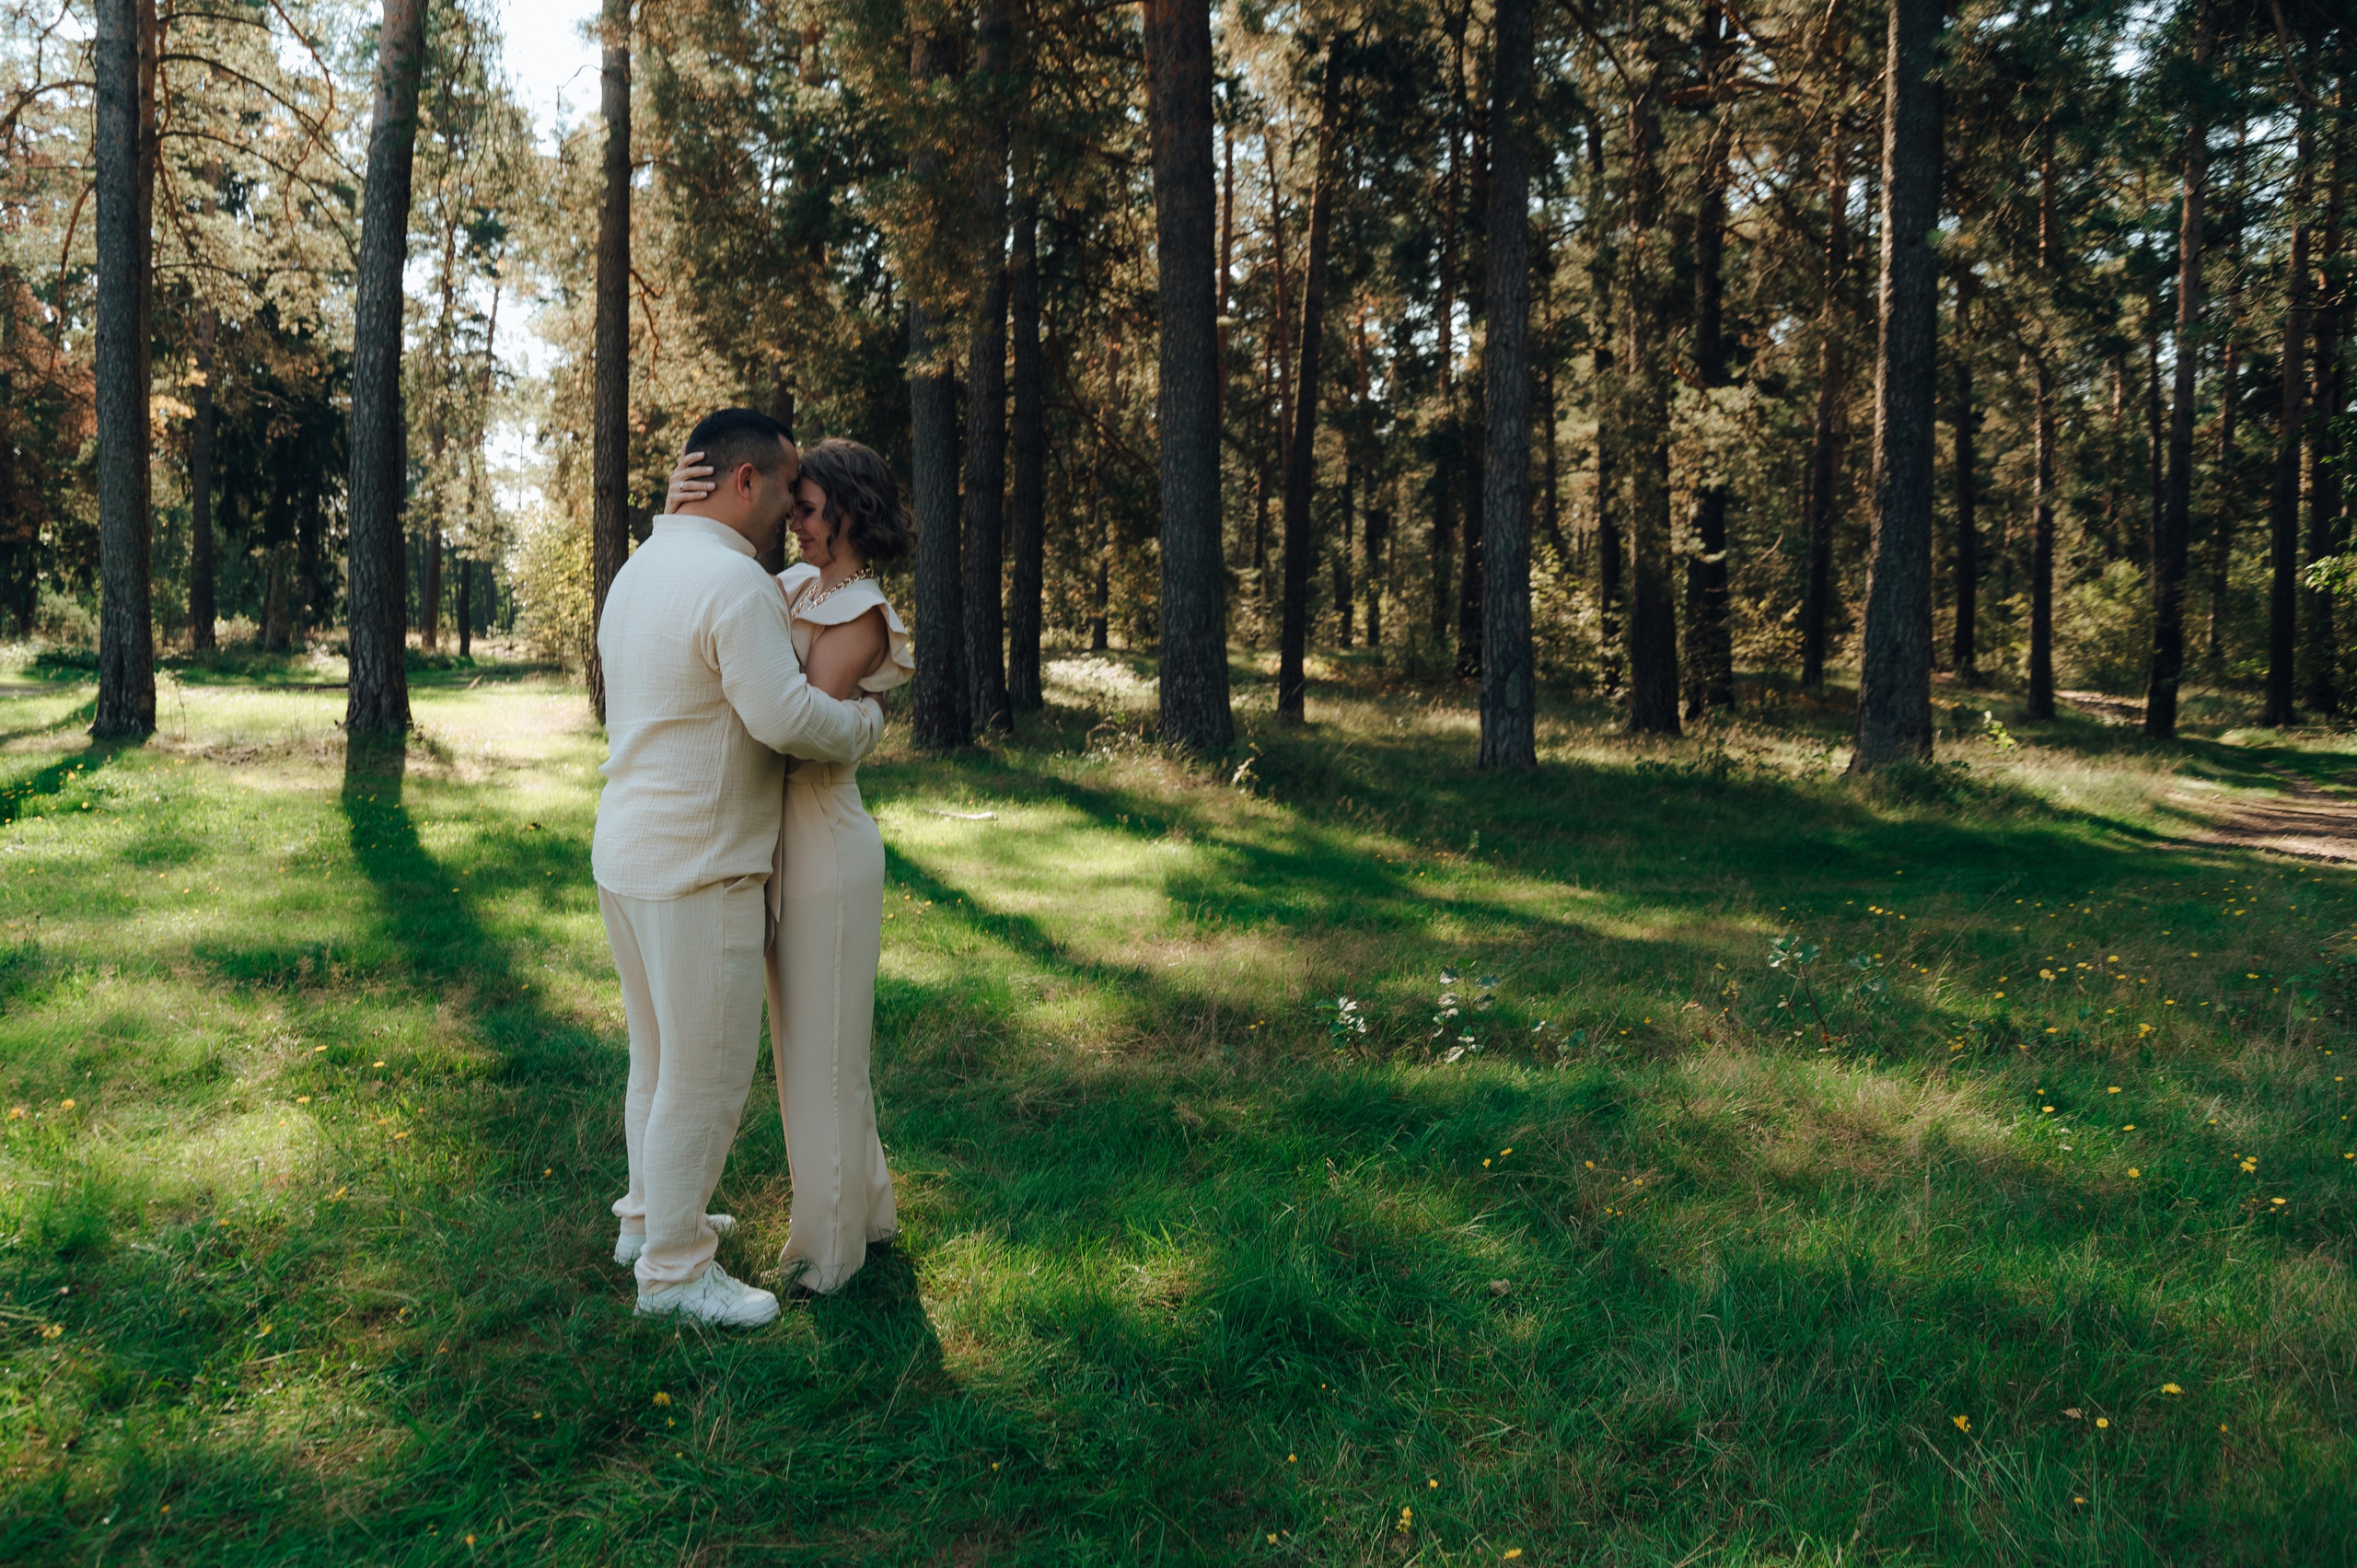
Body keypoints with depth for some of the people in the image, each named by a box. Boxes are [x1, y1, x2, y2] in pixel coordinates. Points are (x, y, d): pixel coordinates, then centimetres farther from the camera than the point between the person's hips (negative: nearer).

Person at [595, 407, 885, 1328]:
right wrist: (866, 721, -6)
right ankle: (673, 1267, 15)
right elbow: (786, 716, -24)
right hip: (696, 870, -10)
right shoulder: (734, 583, -19)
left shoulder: (640, 567, 12)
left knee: (660, 1056, 23)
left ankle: (650, 1216, 38)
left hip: (627, 853, 10)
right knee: (706, 1075, 3)